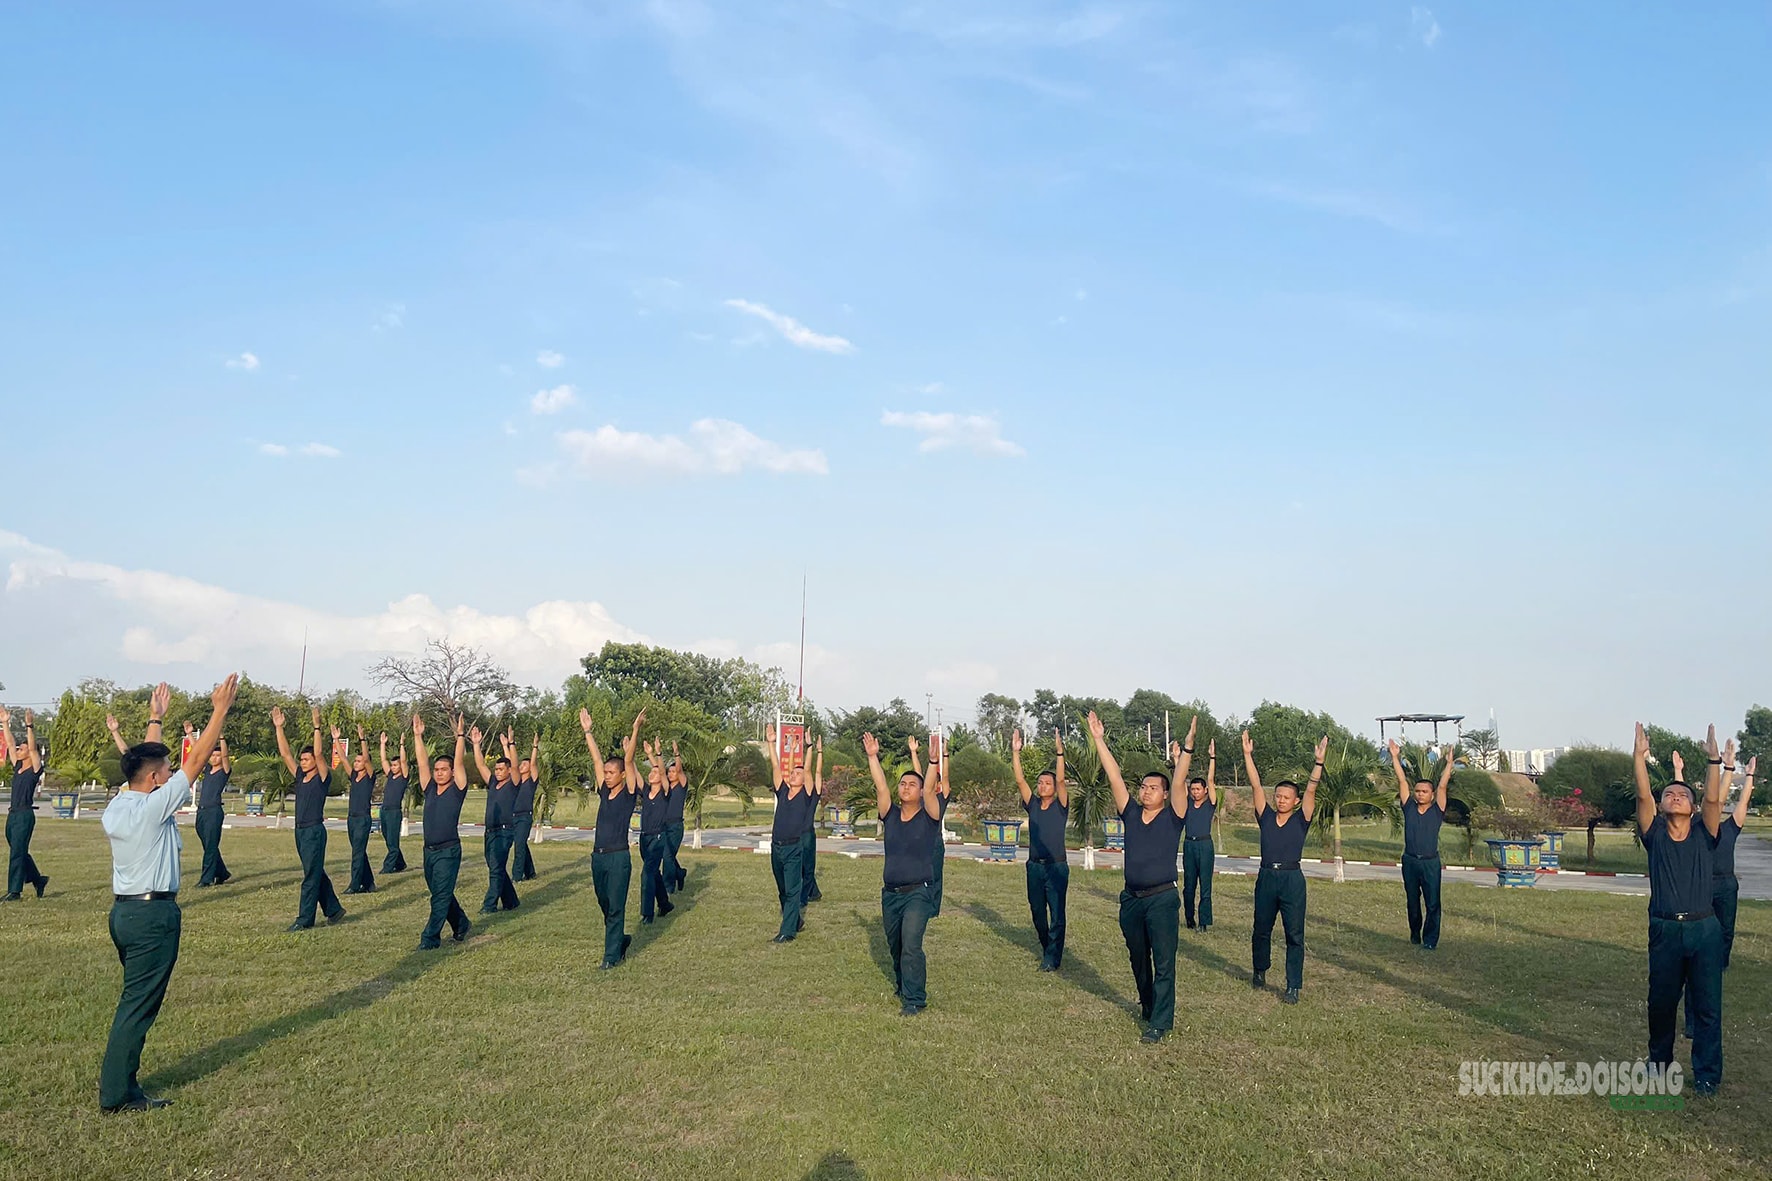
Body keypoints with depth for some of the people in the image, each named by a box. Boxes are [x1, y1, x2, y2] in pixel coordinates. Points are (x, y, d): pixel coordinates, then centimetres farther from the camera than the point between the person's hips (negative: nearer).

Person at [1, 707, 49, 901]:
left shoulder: (35, 769, -6)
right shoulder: (18, 767, 14)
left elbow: (33, 748, -18)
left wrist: (30, 727, -25)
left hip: (25, 815, -8)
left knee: (17, 853, -8)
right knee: (18, 852, 15)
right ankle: (38, 880, 29)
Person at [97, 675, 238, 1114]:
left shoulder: (114, 808, 6)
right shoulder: (153, 806, -16)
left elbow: (145, 760, 22)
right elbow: (197, 758, -14)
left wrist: (156, 720, 32)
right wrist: (220, 710, -9)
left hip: (123, 910, 9)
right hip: (153, 915, -9)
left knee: (137, 1000, 17)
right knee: (138, 1005, -2)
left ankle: (118, 1082, 22)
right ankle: (116, 1094, 3)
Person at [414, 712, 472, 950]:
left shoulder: (457, 790, -3)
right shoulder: (429, 789, 9)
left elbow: (459, 763, -14)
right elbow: (422, 763, 4)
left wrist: (459, 736, -20)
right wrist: (418, 736, -2)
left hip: (449, 851, -6)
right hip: (429, 850, 6)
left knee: (441, 897, -7)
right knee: (441, 895, 16)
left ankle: (430, 938, -5)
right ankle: (461, 925, 34)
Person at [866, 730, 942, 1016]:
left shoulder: (928, 816, -2)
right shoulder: (890, 815, 6)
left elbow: (929, 791, -19)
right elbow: (881, 788, -5)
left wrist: (934, 762, -33)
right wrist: (872, 757, -15)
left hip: (918, 892, -5)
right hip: (890, 892, 5)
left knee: (911, 945, -17)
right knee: (895, 946, 16)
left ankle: (915, 999, -12)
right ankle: (902, 985, 38)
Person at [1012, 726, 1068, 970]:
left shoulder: (1061, 806, -1)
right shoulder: (1032, 804, 8)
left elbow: (1061, 779, -14)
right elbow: (1019, 780, -2)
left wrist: (1059, 752, -25)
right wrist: (1015, 753, -12)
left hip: (1057, 866, -4)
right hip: (1034, 866, 4)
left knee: (1057, 914, -5)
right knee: (1037, 912, 13)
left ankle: (1053, 958, -2)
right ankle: (1046, 947, 32)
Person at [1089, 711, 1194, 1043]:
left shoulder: (1171, 817, -2)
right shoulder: (1131, 814, 7)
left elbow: (1178, 783, -14)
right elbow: (1114, 778, 2)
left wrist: (1187, 748, -26)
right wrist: (1099, 740, -3)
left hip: (1162, 899, -5)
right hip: (1131, 899, 5)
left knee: (1163, 963, -4)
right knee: (1138, 960, 18)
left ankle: (1161, 1022, 0)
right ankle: (1148, 1006, 37)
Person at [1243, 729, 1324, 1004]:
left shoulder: (1301, 820, 2)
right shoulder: (1266, 817, 7)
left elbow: (1311, 790, -7)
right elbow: (1256, 786, 2)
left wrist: (1319, 761, -16)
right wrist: (1248, 755, -3)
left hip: (1292, 879, -2)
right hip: (1266, 877, 3)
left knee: (1294, 935, -2)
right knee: (1261, 930, 14)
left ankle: (1293, 987, 1)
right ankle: (1259, 971, 35)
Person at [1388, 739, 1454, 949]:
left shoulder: (1437, 811, 2)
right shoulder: (1409, 808, 6)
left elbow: (1442, 786, -6)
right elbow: (1402, 782, 4)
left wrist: (1448, 764, -13)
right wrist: (1395, 758, 2)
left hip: (1430, 862, -2)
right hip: (1410, 861, 2)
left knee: (1432, 903, -3)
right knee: (1412, 902, 13)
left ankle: (1430, 939, 2)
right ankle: (1415, 934, 28)